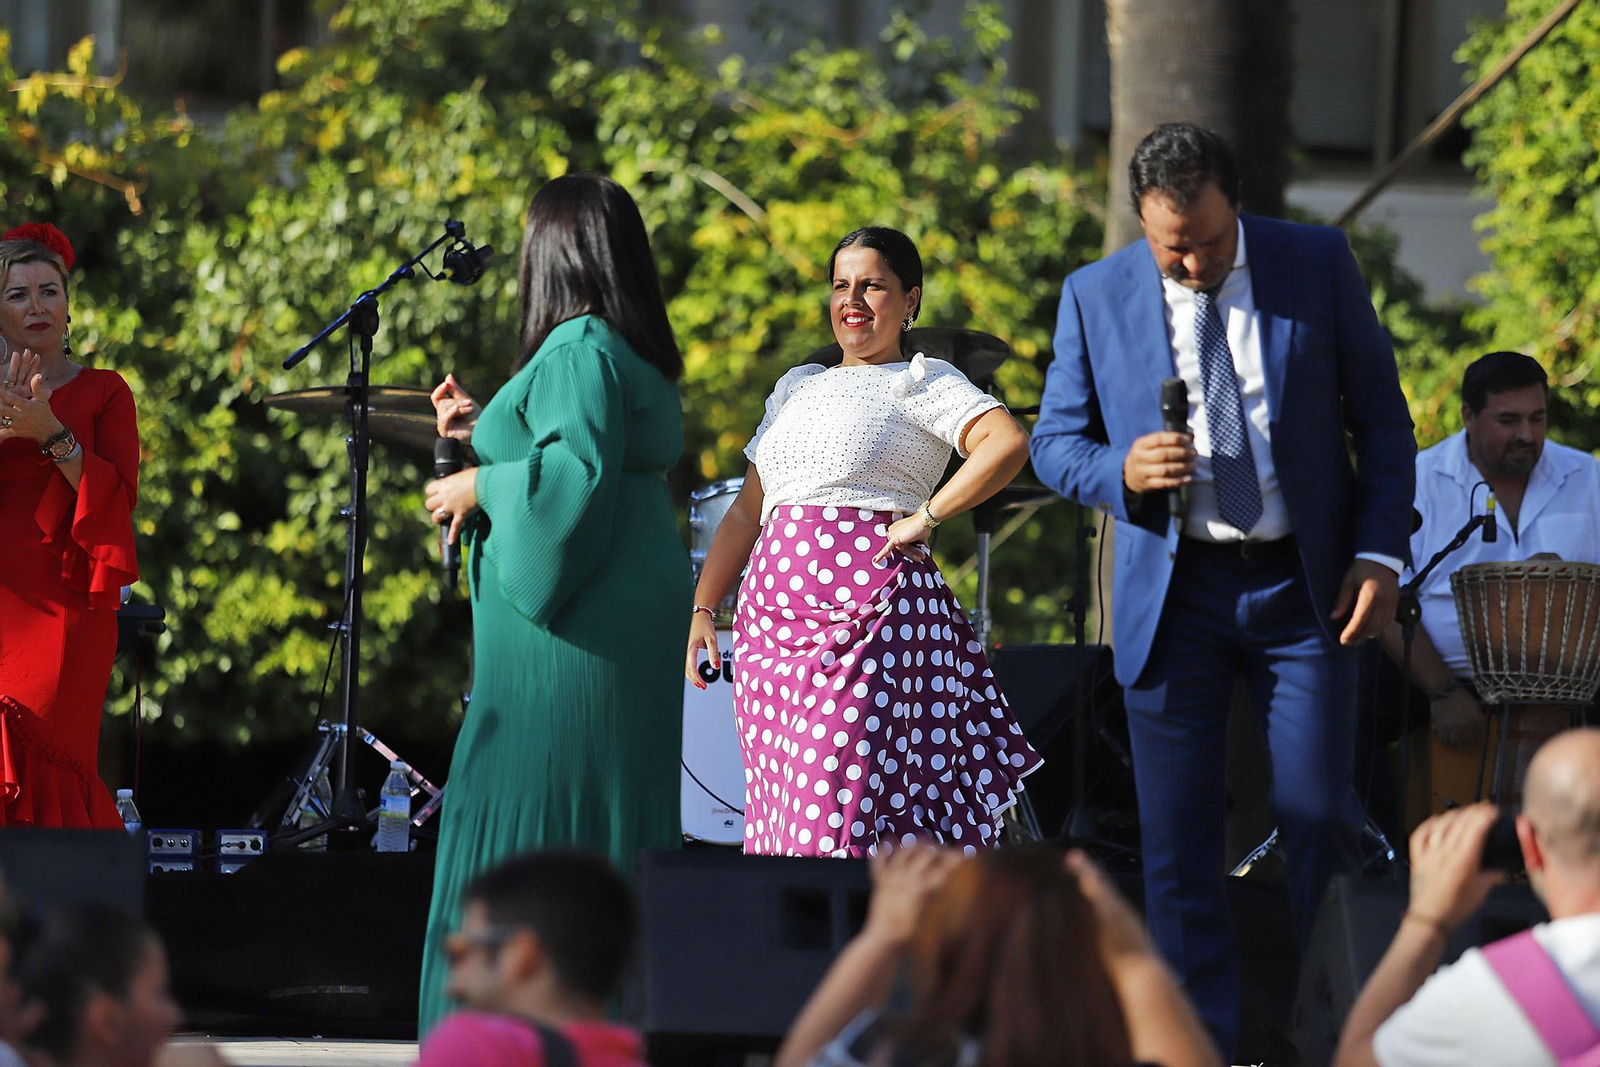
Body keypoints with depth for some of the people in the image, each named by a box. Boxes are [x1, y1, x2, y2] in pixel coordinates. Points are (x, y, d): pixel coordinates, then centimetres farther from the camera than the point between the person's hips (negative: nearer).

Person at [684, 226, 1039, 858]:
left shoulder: (923, 382, 4)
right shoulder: (796, 388, 24)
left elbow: (1009, 443, -14)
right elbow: (746, 510, 25)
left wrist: (924, 517, -13)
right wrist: (702, 608, 15)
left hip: (870, 612, -6)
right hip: (772, 613, 6)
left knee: (849, 806, -14)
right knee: (783, 812, 1)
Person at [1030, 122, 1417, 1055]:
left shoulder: (1318, 265, 0)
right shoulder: (1097, 296, 1)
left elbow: (1382, 416, 5)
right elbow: (1055, 444, 8)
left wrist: (1381, 552, -4)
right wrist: (1123, 471, -14)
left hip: (1304, 586, -1)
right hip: (1174, 593, 1)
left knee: (1316, 815, -6)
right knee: (1178, 841, 1)